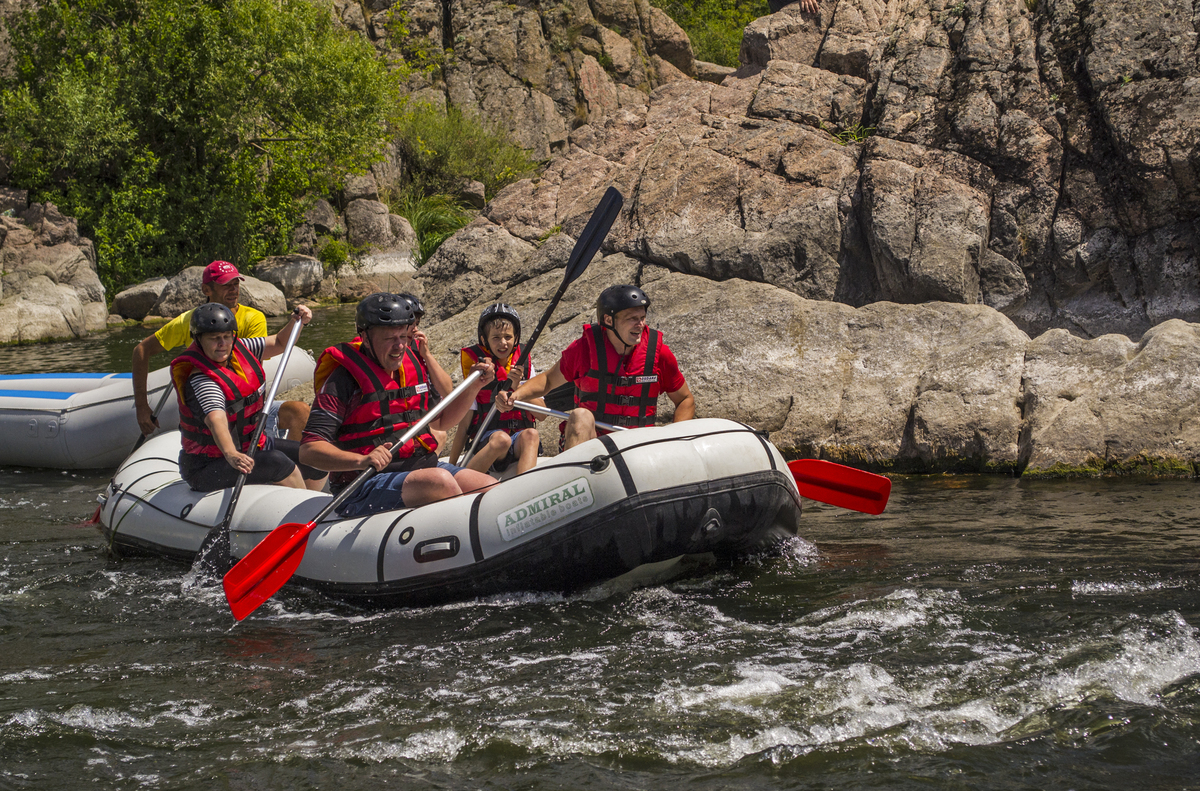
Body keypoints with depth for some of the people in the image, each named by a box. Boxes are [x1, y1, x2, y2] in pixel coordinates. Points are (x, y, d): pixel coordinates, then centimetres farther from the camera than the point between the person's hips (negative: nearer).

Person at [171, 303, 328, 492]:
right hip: (208, 468, -9)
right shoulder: (201, 381, -24)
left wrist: (296, 322, -3)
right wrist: (231, 455, -61)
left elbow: (279, 343, 18)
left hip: (250, 446, 9)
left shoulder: (238, 349, 1)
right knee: (278, 462, -31)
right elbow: (216, 421, -43)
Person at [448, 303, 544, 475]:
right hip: (486, 442, -2)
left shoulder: (525, 366, 10)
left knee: (531, 435, -32)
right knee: (501, 439, -36)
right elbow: (463, 425, 0)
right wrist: (452, 466, -4)